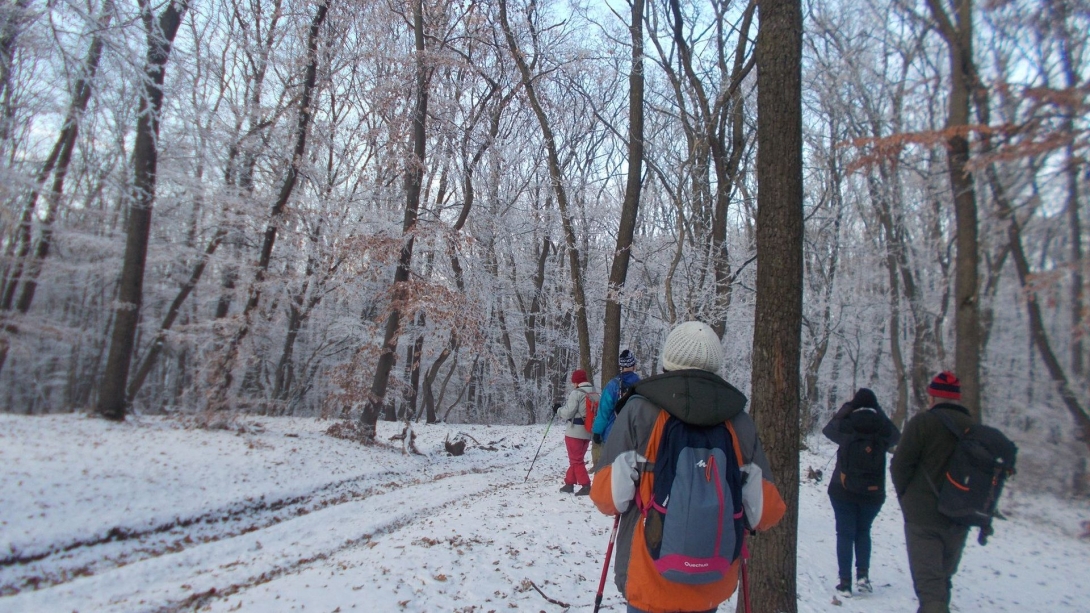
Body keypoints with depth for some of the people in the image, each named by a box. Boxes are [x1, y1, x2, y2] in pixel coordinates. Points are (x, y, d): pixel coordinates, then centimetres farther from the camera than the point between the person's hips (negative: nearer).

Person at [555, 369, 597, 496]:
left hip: (575, 432, -7)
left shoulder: (576, 393, -16)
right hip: (588, 432, 7)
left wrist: (558, 410, 2)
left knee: (576, 460, 3)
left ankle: (586, 485, -2)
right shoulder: (595, 394, 5)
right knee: (578, 459, 18)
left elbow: (568, 412, -16)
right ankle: (569, 483, 27)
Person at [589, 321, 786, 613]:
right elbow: (766, 511, -2)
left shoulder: (639, 411, -11)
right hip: (713, 588, 3)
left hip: (651, 581, -3)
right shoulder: (739, 422, -4)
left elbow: (609, 496, -11)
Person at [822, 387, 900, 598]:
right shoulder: (883, 429, -8)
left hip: (843, 490, -1)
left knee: (845, 534, 7)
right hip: (873, 492, 2)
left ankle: (845, 582, 5)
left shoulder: (846, 426, -11)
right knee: (863, 531, 21)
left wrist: (846, 407, 12)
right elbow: (896, 435, 15)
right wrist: (878, 411, 15)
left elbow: (828, 429, 11)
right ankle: (863, 574, 10)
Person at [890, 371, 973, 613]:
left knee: (928, 580, -5)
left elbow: (900, 464, -13)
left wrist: (906, 497, 4)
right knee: (944, 577, 21)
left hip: (923, 515, -6)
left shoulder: (923, 421, -12)